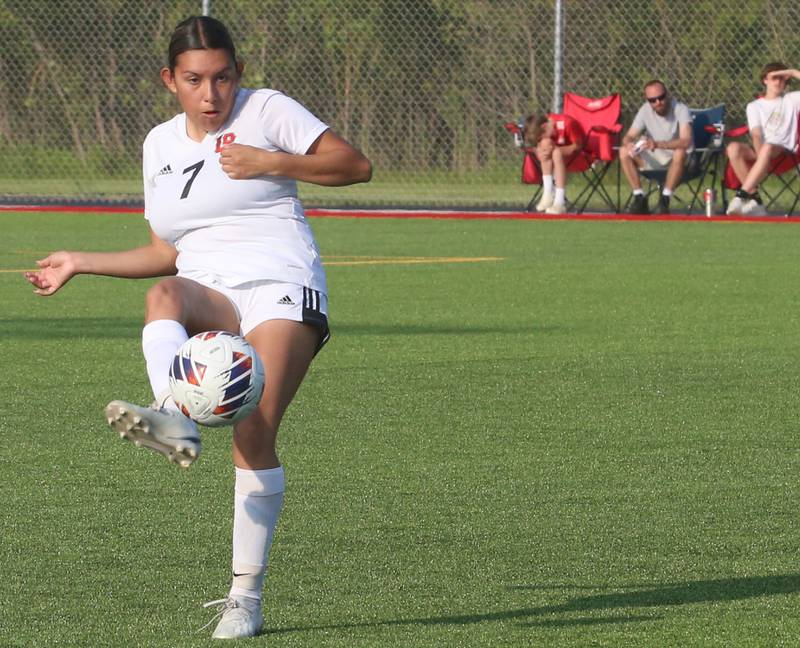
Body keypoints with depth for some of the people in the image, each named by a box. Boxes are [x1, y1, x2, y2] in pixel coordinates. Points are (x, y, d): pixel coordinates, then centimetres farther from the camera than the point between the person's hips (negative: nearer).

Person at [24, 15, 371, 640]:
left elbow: (356, 166, 1)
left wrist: (270, 163, -9)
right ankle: (174, 421, -61)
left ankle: (246, 594, -14)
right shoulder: (161, 144, 20)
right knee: (163, 296, -34)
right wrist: (80, 263, 19)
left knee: (254, 433, -20)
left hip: (282, 289, -4)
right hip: (208, 294, 4)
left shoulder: (266, 111, 5)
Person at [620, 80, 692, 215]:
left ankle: (665, 200, -29)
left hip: (677, 162, -5)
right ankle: (639, 198, -16)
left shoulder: (680, 109, -18)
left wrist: (657, 144, -46)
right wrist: (629, 144, -31)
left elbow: (686, 142, -32)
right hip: (654, 159, 5)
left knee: (680, 153, -39)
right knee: (624, 153, -17)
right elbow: (629, 137, -4)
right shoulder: (645, 110, -4)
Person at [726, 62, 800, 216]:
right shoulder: (754, 106, 17)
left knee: (768, 148, -39)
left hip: (785, 152, -2)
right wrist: (760, 154, -21)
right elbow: (756, 135, 1)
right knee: (733, 148, -30)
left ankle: (742, 196, -45)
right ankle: (754, 199, -33)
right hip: (761, 151, 2)